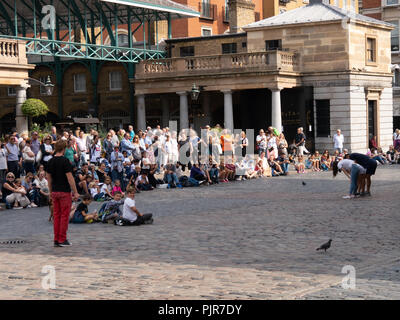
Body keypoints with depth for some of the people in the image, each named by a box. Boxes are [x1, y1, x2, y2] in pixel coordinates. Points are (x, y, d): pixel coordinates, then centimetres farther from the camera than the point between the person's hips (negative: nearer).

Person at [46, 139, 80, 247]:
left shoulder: (50, 162, 6)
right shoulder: (65, 161, -14)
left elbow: (49, 178, 11)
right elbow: (70, 178, -17)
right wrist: (75, 192, -12)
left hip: (54, 192, 6)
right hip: (64, 192, -6)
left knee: (56, 215, 10)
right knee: (64, 215, -1)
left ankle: (56, 240, 10)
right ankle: (62, 240, 0)